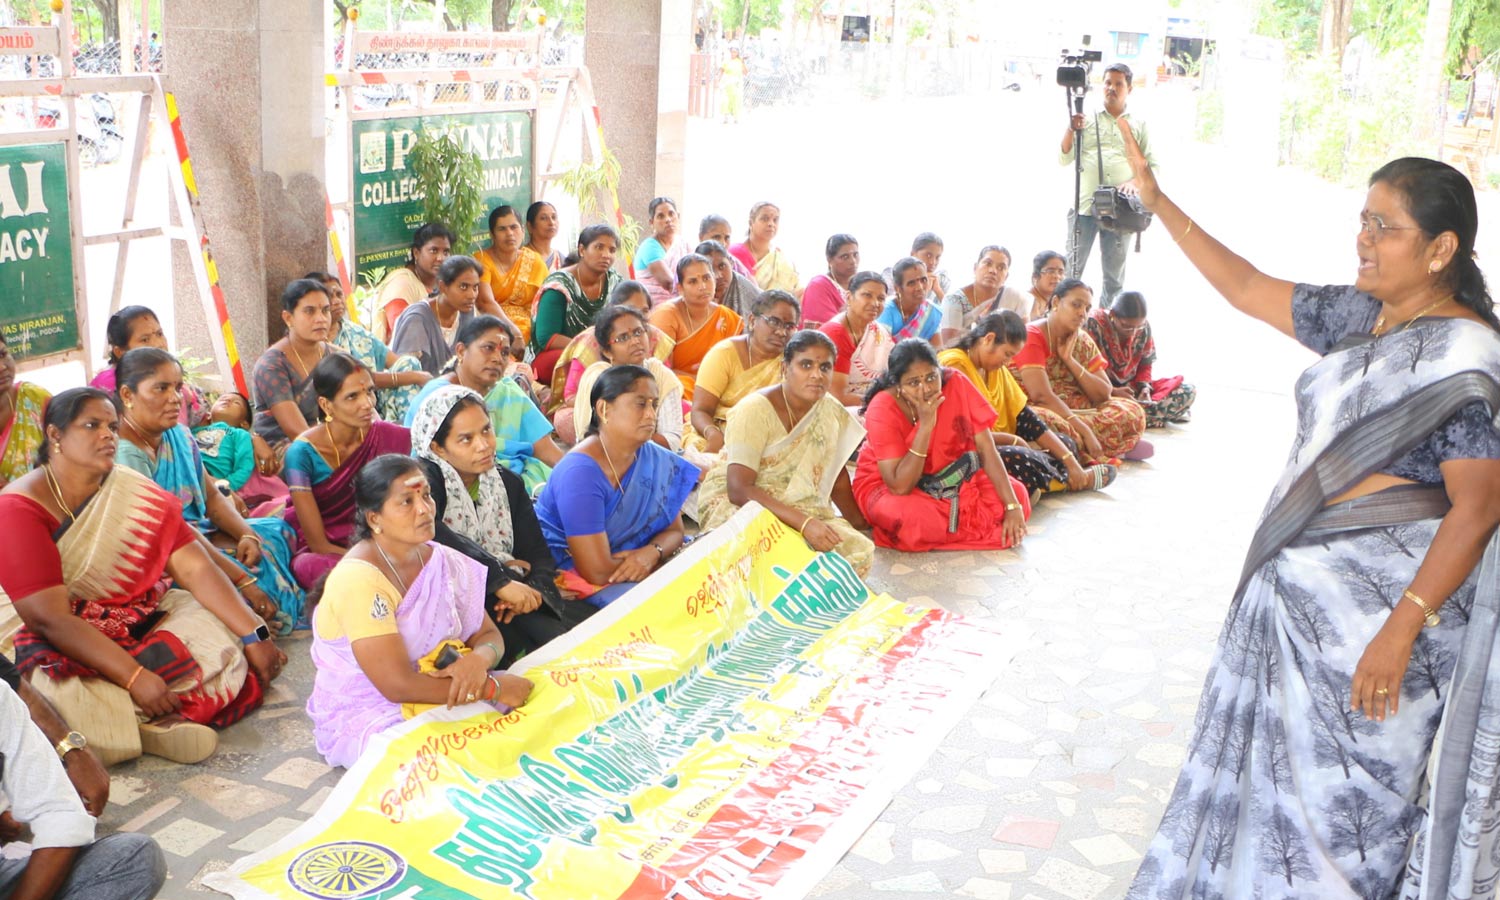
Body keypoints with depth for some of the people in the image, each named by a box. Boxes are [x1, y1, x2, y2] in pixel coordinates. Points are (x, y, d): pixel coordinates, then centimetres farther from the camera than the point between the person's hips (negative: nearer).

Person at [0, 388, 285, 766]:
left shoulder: (133, 492, -2)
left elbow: (195, 567, -6)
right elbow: (51, 617, -21)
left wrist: (254, 635, -15)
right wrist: (135, 677, -27)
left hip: (141, 622, 6)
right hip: (60, 646, -5)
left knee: (226, 644, -14)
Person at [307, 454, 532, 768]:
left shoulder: (444, 562, 2)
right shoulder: (357, 579, -21)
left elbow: (489, 635, 6)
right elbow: (398, 685, -26)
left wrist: (478, 660, -20)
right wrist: (493, 688, -22)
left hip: (438, 693, 7)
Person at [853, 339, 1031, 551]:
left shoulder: (956, 384, -16)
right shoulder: (882, 409, -26)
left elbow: (986, 449, -14)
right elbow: (900, 487, -31)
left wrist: (1012, 505, -22)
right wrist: (925, 425, -36)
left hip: (949, 476, 5)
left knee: (1017, 493, -13)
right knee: (913, 518, -38)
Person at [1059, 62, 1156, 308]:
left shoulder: (1138, 125, 13)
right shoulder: (1087, 118, 11)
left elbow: (1153, 165, 10)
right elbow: (1064, 159, 7)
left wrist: (1135, 182, -9)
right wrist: (1071, 130, -8)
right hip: (1084, 205, -1)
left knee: (1115, 274, 6)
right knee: (1072, 269, -3)